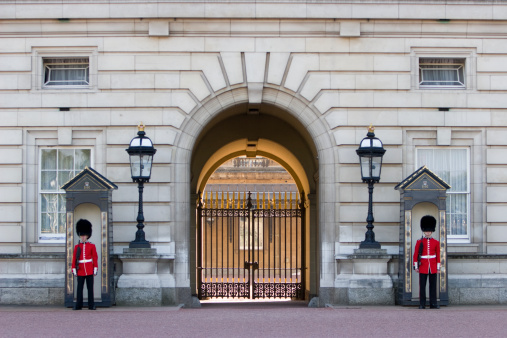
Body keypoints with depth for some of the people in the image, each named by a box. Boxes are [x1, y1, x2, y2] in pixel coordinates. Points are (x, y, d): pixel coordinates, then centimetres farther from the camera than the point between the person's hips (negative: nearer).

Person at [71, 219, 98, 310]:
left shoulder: (92, 246, 5)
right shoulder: (77, 247, 7)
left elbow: (95, 258, 4)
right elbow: (74, 259, 7)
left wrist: (95, 269, -2)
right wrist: (74, 269, 1)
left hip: (89, 271, -1)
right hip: (80, 271, 1)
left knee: (90, 288, 1)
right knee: (79, 288, 1)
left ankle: (91, 305, 4)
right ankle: (79, 305, 5)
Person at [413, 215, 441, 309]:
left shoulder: (436, 242, 6)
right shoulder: (419, 242, 2)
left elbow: (438, 256, 7)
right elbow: (415, 255, 3)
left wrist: (438, 267, 2)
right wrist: (415, 266, -3)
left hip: (433, 267, 1)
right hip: (423, 267, -1)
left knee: (433, 286, 3)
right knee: (422, 286, -1)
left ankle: (433, 303, 7)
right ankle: (422, 304, 3)